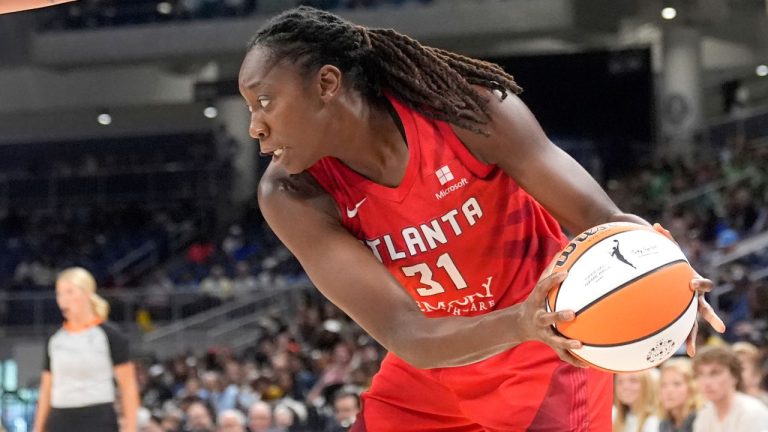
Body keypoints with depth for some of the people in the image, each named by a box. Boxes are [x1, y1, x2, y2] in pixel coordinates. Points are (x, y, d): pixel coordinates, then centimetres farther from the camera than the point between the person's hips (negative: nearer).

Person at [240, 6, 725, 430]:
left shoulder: (466, 108, -24)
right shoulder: (292, 196, -19)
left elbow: (601, 219, -21)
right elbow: (404, 335, -29)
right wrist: (518, 323, -48)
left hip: (547, 359, -3)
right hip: (430, 371, 4)